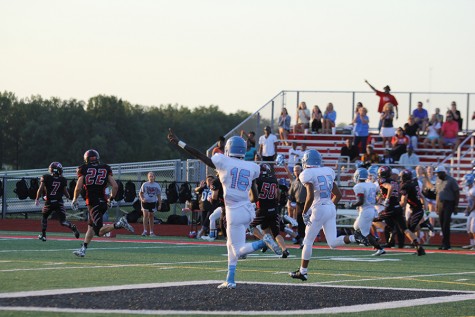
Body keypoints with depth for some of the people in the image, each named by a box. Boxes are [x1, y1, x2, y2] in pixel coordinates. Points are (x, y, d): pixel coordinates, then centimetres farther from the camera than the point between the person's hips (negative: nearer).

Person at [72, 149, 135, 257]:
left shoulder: (84, 170, -1)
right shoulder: (105, 169, 8)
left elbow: (78, 188, -6)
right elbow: (115, 186, 2)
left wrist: (74, 200, 11)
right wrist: (111, 199, 16)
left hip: (93, 203, -6)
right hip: (103, 202, 6)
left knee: (99, 231, -6)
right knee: (91, 226, 20)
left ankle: (119, 224, -26)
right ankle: (83, 249, 20)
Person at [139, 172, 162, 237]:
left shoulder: (157, 185, 2)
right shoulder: (145, 184, -2)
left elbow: (159, 195, 6)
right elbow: (140, 193, 5)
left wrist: (160, 204, 3)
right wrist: (142, 199, -13)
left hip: (153, 202, 2)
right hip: (145, 202, -2)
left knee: (151, 216, 8)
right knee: (145, 215, -14)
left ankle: (151, 231, 15)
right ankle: (145, 231, -14)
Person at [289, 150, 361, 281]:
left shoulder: (308, 175, -8)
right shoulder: (327, 172, 14)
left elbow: (310, 196, -20)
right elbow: (338, 195, 16)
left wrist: (305, 212, -8)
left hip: (319, 210, -6)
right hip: (331, 208, 6)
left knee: (308, 242, 6)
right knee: (333, 242, 3)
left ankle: (302, 272, 12)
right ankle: (355, 238, -20)